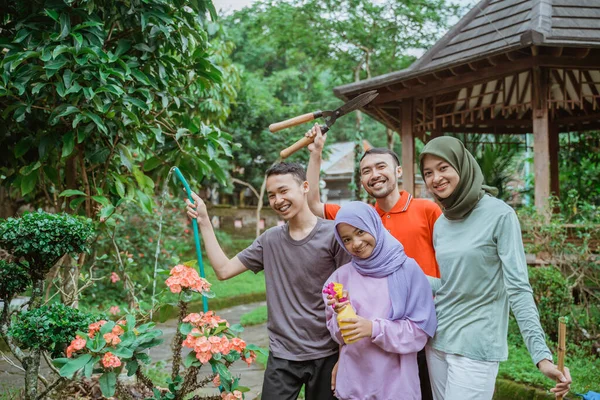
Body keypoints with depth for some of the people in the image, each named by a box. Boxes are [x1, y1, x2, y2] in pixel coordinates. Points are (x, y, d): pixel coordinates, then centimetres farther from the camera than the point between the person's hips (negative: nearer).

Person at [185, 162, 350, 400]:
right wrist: (204, 222, 0)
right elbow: (223, 270, 4)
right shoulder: (270, 240, 4)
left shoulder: (334, 234, -10)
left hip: (326, 355, -3)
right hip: (281, 356, 3)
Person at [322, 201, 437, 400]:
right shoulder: (342, 276, 0)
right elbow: (338, 333, 6)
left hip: (396, 380, -2)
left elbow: (421, 329, -8)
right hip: (353, 380, 2)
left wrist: (374, 328, -18)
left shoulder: (407, 269, -8)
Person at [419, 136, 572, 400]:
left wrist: (541, 354, -23)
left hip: (475, 347, -6)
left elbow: (518, 288, -16)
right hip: (437, 340, 6)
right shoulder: (440, 224, 7)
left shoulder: (500, 215, -12)